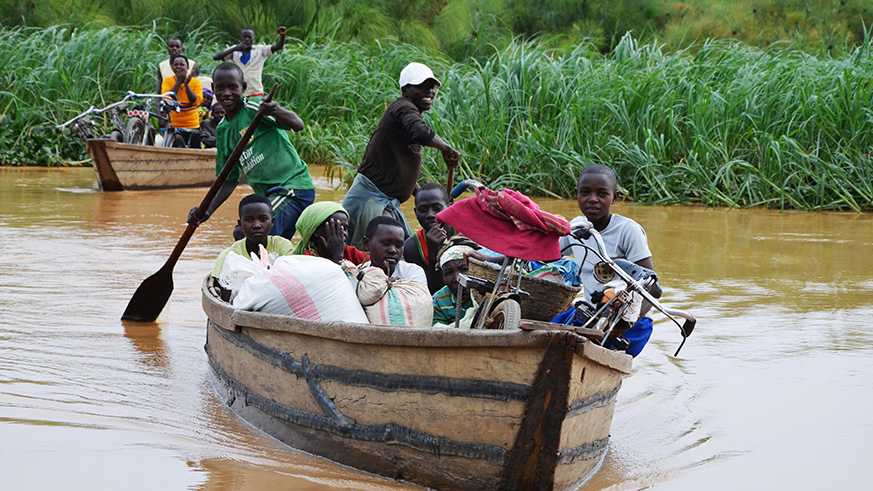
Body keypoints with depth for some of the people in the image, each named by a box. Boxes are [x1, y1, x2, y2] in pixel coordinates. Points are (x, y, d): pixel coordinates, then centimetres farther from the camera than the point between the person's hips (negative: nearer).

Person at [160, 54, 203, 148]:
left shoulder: (195, 82, 5)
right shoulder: (167, 81, 4)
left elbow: (197, 102, -8)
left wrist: (186, 84, -13)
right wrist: (179, 82, -10)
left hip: (192, 127, 1)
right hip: (173, 126, 0)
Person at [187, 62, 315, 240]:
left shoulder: (253, 109, -8)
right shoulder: (222, 130, 14)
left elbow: (298, 125, -24)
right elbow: (229, 179, 17)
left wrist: (276, 112, -46)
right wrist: (207, 210, 4)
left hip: (294, 187, -8)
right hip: (268, 195, 8)